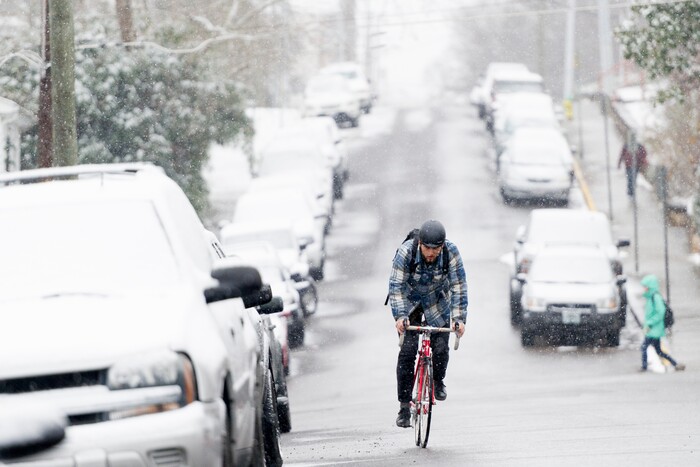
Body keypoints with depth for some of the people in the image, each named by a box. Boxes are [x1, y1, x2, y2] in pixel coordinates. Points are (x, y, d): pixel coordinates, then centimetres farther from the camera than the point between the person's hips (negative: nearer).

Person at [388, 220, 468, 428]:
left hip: (437, 300, 1)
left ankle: (438, 381, 25)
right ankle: (404, 405, -6)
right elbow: (396, 285, -30)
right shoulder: (406, 251, -31)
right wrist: (400, 316, -42)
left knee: (441, 347, -10)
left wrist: (459, 318, -33)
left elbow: (458, 286, -24)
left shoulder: (451, 252, -28)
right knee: (407, 350, -14)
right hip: (409, 300, -1)